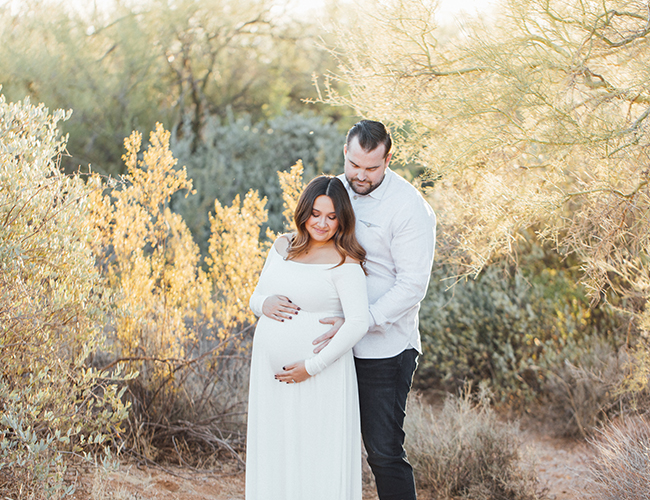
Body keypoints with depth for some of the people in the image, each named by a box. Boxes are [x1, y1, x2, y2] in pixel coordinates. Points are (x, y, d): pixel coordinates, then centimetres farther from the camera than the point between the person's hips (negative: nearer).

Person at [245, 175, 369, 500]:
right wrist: (264, 305, -8)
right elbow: (256, 297, 17)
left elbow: (358, 323, -17)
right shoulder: (283, 247, 10)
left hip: (320, 376, -6)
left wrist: (312, 366, -18)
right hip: (271, 373, 6)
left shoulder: (344, 263, -9)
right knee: (273, 453, 11)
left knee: (317, 457, -2)